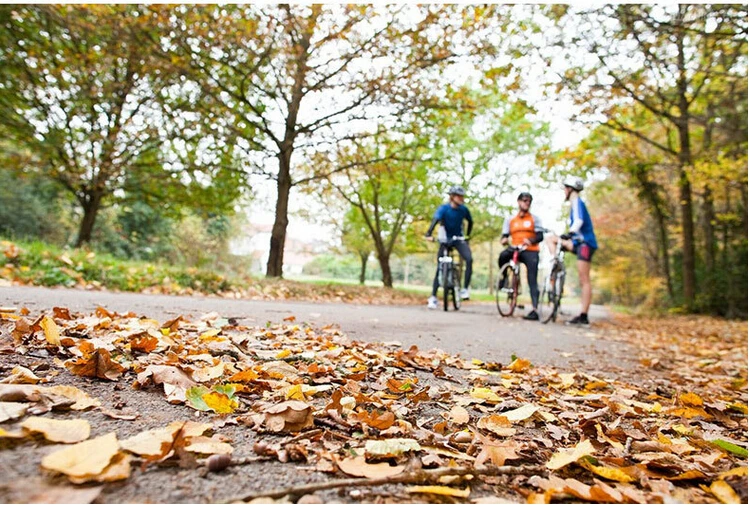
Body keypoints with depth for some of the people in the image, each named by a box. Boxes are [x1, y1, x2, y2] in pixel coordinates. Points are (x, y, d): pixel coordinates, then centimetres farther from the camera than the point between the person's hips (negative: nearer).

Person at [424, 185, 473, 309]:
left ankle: (465, 288, -15)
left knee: (469, 259, -25)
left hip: (459, 239, 2)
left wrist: (467, 236, 2)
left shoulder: (463, 209, -6)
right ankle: (433, 297, 2)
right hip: (445, 240, -2)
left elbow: (470, 222, 12)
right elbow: (435, 220, -33)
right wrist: (428, 234, -49)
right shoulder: (443, 208, -16)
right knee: (440, 267, -4)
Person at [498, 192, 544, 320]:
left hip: (530, 251, -1)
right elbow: (505, 235, 9)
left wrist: (530, 240, -23)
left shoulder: (535, 219, 10)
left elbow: (540, 236, -1)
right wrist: (504, 239, -16)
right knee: (503, 255, -33)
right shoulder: (510, 220, 15)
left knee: (532, 281, -8)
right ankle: (504, 277, -6)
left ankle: (535, 310, -9)